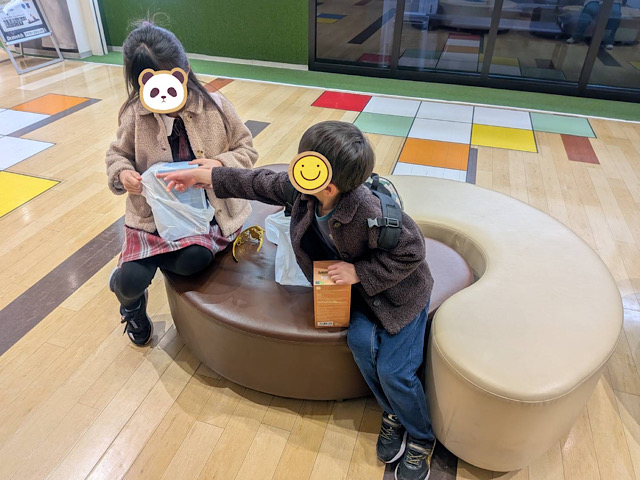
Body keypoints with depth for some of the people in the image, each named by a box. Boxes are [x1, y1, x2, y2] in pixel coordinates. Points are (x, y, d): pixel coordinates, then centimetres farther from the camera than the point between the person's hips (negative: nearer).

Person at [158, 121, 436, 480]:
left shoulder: (370, 212, -38)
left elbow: (410, 251, -25)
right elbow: (263, 184, -1)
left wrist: (360, 272, -26)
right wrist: (203, 175, 6)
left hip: (400, 290, -5)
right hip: (362, 288, 6)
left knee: (393, 370, -9)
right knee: (360, 340, -18)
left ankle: (422, 438, 22)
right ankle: (393, 415, 11)